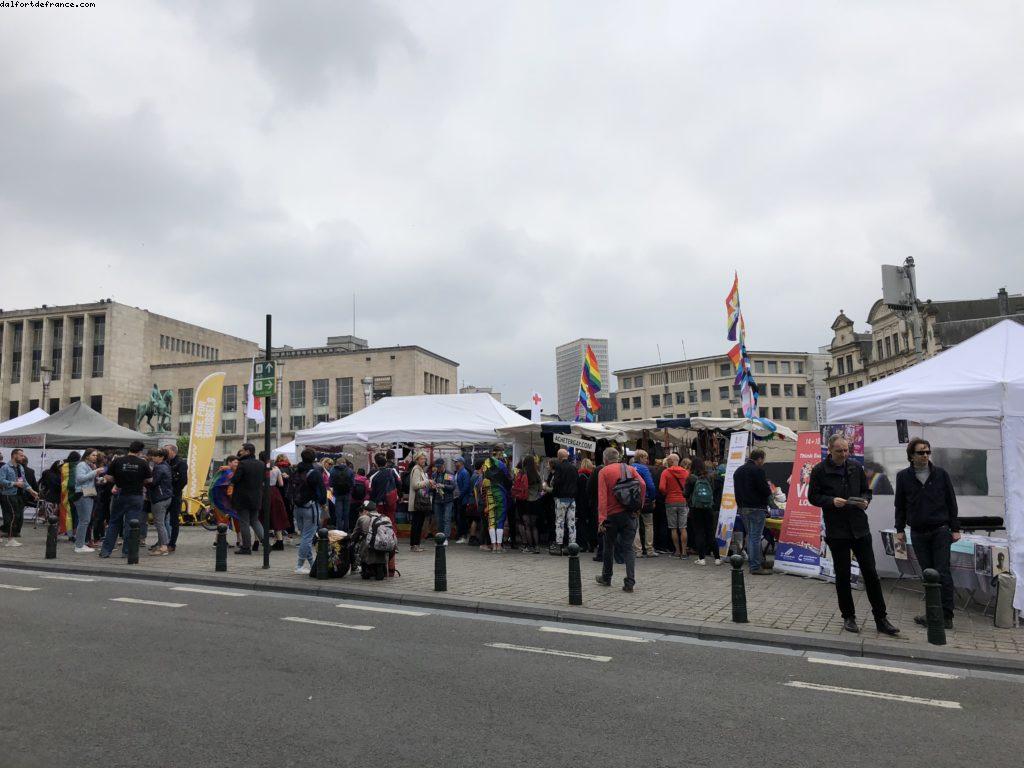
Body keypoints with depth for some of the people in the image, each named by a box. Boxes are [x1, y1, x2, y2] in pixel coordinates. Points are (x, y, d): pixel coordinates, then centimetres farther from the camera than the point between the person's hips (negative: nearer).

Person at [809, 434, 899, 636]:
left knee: (870, 573, 4)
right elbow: (813, 496, -2)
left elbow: (866, 490, 15)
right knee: (842, 575, 6)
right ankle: (848, 617, 20)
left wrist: (865, 501, -7)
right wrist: (832, 501, -18)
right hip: (836, 530, -3)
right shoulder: (819, 470, -4)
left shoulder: (856, 467, 6)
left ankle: (881, 619, 14)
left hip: (860, 528, 3)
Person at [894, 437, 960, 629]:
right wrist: (900, 529, 6)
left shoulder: (941, 474, 1)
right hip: (918, 533, 2)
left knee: (942, 574, -3)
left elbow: (951, 503, 4)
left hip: (940, 531, -1)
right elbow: (900, 505, 9)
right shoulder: (903, 476, 3)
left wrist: (955, 529, 1)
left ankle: (946, 616, 4)